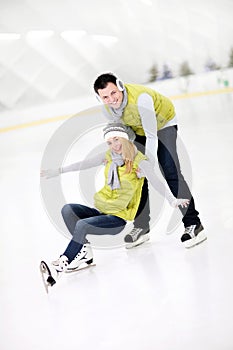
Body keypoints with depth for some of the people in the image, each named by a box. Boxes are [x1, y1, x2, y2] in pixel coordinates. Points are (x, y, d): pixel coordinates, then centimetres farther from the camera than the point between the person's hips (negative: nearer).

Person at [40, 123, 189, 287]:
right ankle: (84, 250, -14)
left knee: (82, 225, -27)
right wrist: (57, 171, 14)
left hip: (118, 218, -7)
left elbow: (155, 182, -21)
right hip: (101, 211, 7)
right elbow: (83, 164, 13)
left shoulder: (139, 161, -10)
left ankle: (62, 263, -17)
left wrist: (172, 200, -37)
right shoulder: (109, 156, 7)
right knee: (67, 209, -13)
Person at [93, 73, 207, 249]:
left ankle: (193, 224, -13)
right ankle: (141, 226, 15)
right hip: (138, 129, 6)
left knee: (171, 173, -18)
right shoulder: (106, 108, -20)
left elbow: (152, 136, -36)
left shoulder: (141, 98, -40)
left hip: (163, 123, -6)